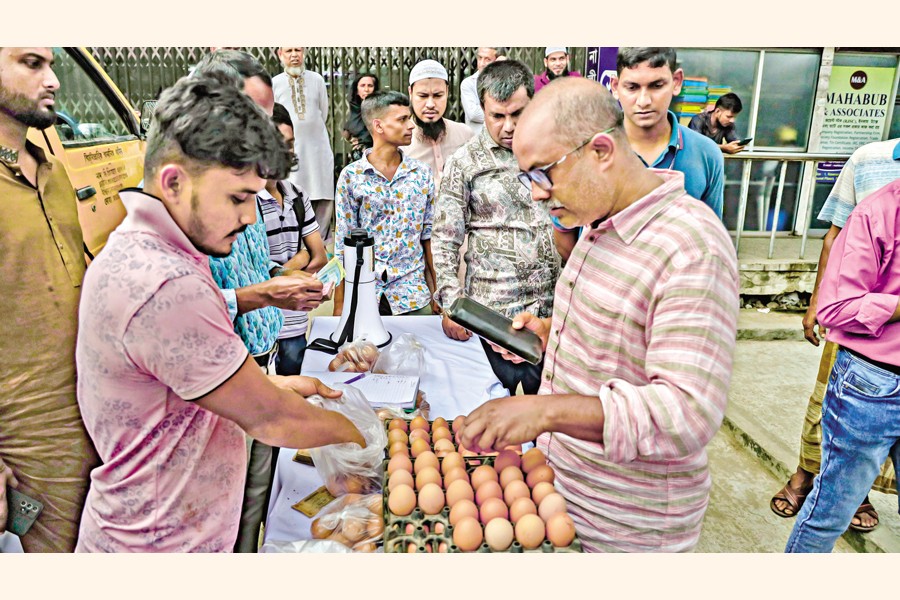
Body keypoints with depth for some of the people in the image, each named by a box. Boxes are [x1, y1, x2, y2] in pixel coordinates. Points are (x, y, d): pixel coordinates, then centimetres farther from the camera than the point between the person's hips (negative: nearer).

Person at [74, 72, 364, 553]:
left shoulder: (131, 248, 1)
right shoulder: (167, 289, -32)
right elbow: (269, 421, -23)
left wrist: (274, 386, 1)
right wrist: (352, 431, -6)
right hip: (159, 545, -9)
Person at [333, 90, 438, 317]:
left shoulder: (422, 174, 2)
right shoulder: (351, 176, -4)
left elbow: (429, 236, 7)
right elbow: (344, 244, -2)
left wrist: (436, 293, 5)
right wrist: (339, 306, -3)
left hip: (413, 296, 2)